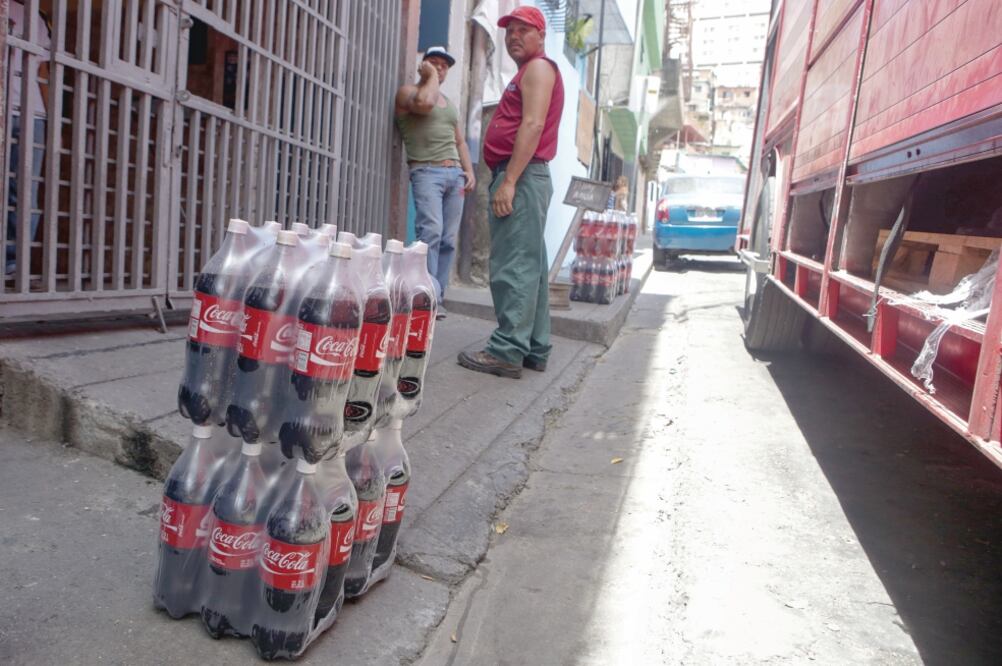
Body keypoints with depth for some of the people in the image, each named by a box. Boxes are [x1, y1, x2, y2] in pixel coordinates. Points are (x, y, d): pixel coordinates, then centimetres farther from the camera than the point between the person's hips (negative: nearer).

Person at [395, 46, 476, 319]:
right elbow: (424, 103, -17)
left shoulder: (450, 104, 27)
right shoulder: (408, 92, 7)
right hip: (426, 171, -6)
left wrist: (469, 171, 13)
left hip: (455, 173, 6)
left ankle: (437, 297, 0)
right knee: (431, 232, -21)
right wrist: (430, 77, 0)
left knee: (448, 239, -2)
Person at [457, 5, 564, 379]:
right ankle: (534, 349, 12)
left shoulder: (538, 68, -2)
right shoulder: (528, 73, 29)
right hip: (523, 178, 11)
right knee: (529, 266, 8)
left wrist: (508, 180, -23)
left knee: (514, 267, -14)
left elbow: (533, 125, -16)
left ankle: (508, 352, -14)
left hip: (520, 176, -11)